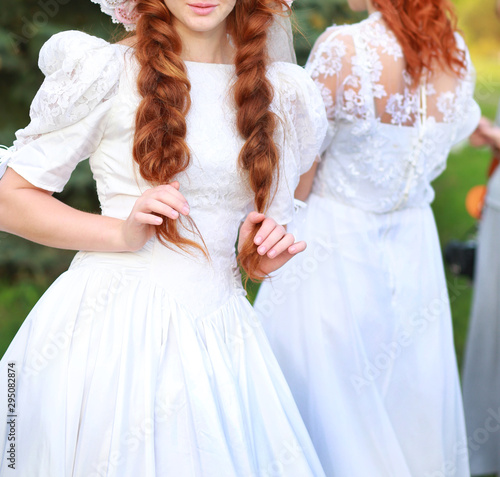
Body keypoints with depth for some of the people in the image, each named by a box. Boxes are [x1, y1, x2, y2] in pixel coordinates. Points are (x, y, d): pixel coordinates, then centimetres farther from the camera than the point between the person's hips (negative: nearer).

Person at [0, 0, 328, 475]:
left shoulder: (285, 94, 10)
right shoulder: (105, 70, -4)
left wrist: (258, 258, -1)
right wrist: (121, 233, -16)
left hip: (218, 334, 4)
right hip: (112, 326, -4)